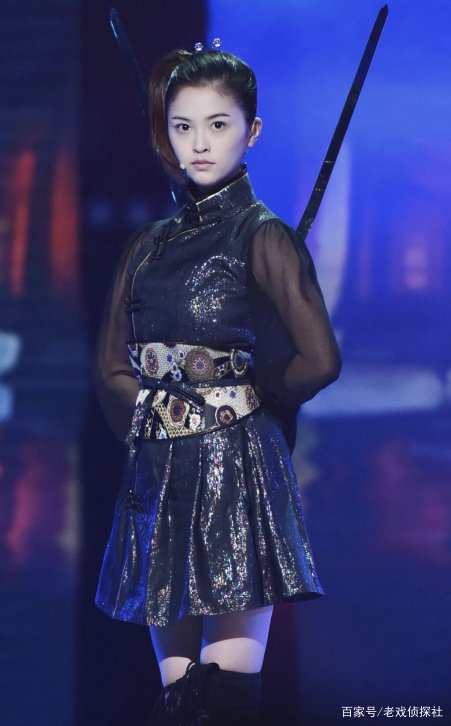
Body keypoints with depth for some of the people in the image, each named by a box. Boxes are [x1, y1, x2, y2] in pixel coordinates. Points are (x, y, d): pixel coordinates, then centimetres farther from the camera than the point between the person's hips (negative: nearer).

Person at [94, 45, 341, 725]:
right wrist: (156, 414, -1)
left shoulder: (264, 236, -3)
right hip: (159, 482, 6)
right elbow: (113, 368, 16)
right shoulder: (150, 244, 14)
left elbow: (319, 360, -12)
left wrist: (250, 396, 4)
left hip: (238, 472, -6)